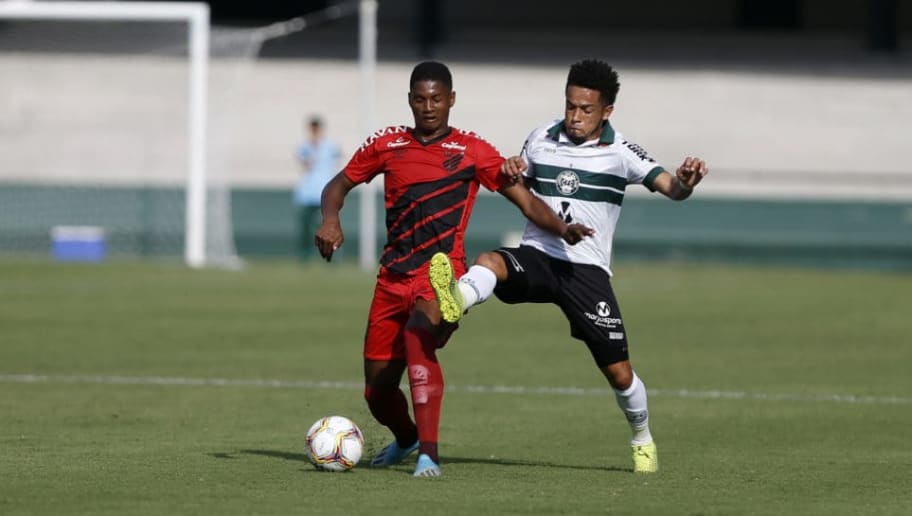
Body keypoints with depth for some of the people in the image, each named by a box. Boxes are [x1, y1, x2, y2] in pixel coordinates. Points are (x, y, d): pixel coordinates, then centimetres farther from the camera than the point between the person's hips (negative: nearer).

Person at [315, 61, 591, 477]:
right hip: (393, 277, 4)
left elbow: (526, 201, 0)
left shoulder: (472, 151, 2)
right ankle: (405, 439, 43)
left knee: (418, 336, -35)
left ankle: (428, 454, -36)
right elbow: (339, 184, 20)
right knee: (377, 390, 7)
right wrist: (330, 219, -2)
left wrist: (562, 228, -19)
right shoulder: (386, 145, 10)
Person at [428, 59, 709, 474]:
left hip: (586, 269, -2)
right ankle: (455, 301, -66)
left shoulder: (620, 153, -5)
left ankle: (642, 439, 27)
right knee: (490, 262, -34)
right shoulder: (542, 140, 6)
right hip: (536, 256, 2)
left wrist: (686, 181, -39)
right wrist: (512, 174, -2)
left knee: (618, 372, 0)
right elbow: (521, 189, 22)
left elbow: (670, 188, -16)